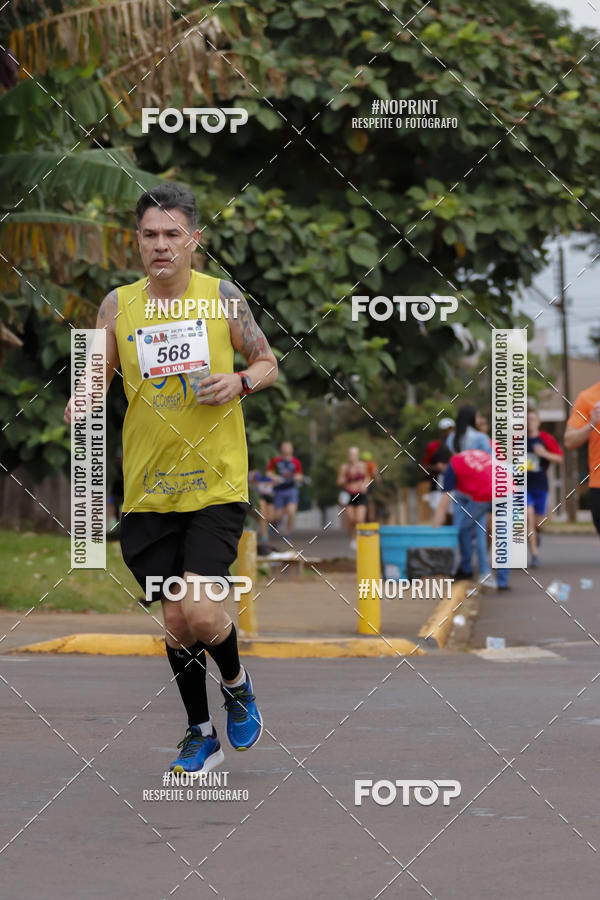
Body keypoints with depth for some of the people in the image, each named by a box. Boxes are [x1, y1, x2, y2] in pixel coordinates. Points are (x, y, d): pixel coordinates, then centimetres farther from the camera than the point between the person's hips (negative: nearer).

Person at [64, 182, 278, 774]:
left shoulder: (222, 296, -2)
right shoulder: (118, 305, 2)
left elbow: (268, 363, 8)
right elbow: (98, 377, 12)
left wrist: (241, 381, -13)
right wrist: (79, 403, -10)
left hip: (217, 483, -3)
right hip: (148, 489, 3)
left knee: (199, 612, -15)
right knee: (175, 619, 9)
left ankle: (236, 681, 18)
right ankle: (200, 732, 28)